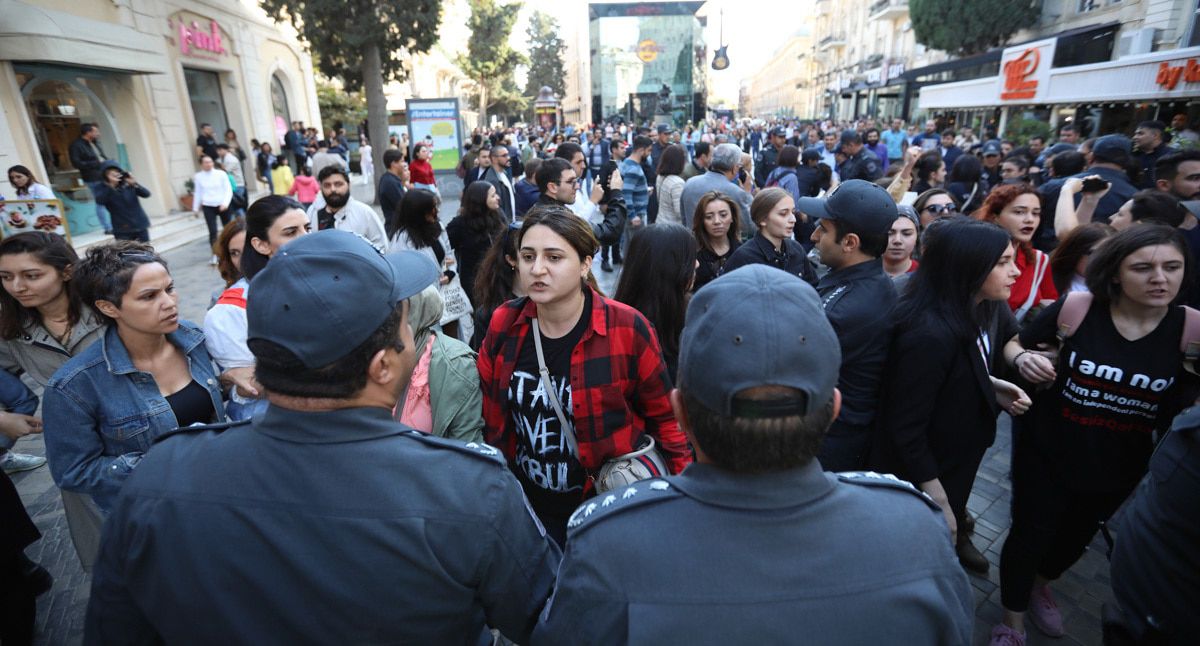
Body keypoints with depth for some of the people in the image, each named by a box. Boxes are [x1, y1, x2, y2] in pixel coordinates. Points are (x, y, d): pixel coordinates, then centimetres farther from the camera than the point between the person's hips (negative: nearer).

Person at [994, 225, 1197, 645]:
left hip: (1119, 467, 3)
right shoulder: (1078, 307, -18)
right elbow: (1013, 343, -5)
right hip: (1047, 453, -3)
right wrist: (1023, 359, -26)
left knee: (1077, 536, 26)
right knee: (1030, 534, 9)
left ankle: (1040, 587, 57)